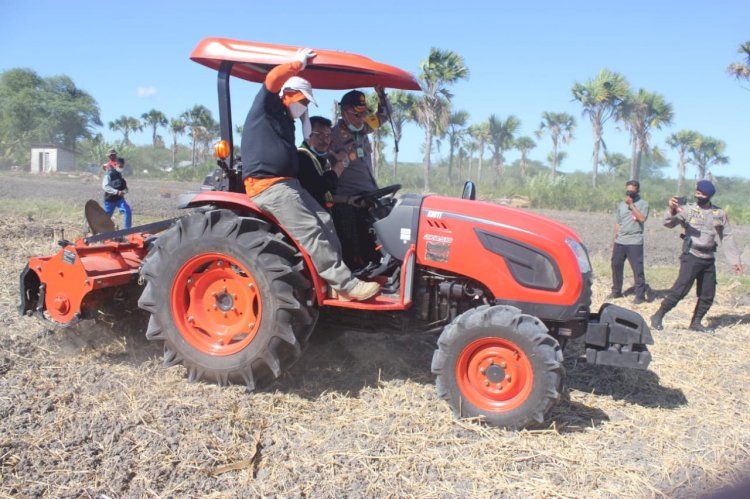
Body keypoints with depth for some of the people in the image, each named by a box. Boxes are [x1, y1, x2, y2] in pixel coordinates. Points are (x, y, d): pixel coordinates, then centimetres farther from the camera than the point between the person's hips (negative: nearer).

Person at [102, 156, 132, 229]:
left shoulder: (120, 174, 8)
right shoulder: (109, 174, -11)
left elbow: (125, 187, 14)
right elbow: (105, 186, -21)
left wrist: (124, 191, -11)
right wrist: (116, 192, -31)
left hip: (119, 198, 5)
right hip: (110, 199, -4)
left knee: (128, 211, -16)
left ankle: (128, 230, -11)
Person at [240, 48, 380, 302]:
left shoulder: (286, 121, 26)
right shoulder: (266, 108, 1)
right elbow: (273, 78, -18)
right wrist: (299, 63, -4)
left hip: (289, 183, 10)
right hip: (267, 185, -10)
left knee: (324, 222, -2)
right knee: (309, 231, -17)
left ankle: (336, 282, -4)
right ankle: (345, 284, -20)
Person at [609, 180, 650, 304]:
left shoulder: (643, 204, -2)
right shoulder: (621, 205, 13)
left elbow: (642, 219, -18)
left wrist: (631, 205, -16)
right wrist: (613, 241, 14)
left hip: (635, 242, -5)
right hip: (619, 242, 5)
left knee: (637, 269, -5)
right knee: (616, 265, 10)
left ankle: (640, 295, -1)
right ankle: (616, 291, 22)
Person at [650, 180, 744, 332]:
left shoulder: (719, 213, 7)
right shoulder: (688, 209, -5)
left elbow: (727, 237, 13)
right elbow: (669, 223, -19)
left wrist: (735, 259, 10)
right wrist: (671, 210, -41)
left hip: (709, 260, 5)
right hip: (691, 257, -5)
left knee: (708, 295, 10)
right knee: (680, 290, -15)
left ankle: (696, 322, 24)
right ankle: (658, 317, -5)